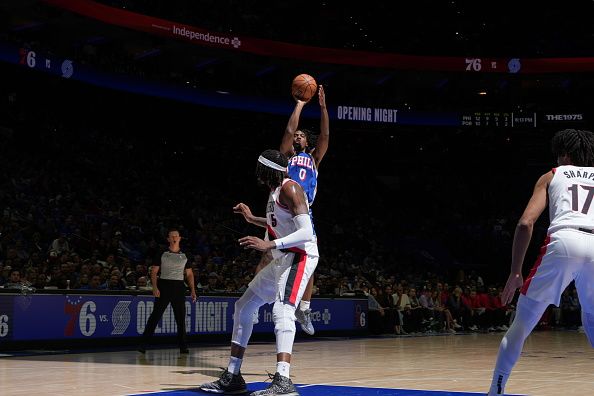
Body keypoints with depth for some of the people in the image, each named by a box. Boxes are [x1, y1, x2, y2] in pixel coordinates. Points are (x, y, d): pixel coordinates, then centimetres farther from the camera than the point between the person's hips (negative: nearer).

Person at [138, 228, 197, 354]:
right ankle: (144, 344, -5)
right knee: (156, 315, -7)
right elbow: (154, 271, 0)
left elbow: (189, 274, 15)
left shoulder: (184, 255, 11)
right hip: (164, 285, -3)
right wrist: (155, 287, -13)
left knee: (181, 317, 3)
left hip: (179, 287, 3)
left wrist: (192, 290, 6)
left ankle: (183, 346, 11)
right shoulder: (162, 254, 2)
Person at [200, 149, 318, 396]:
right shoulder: (276, 191, 14)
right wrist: (252, 219, 32)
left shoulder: (290, 188, -15)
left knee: (282, 311, -30)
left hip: (298, 256, -10)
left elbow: (306, 232, -25)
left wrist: (269, 244, -32)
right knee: (243, 306, 12)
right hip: (281, 259, 11)